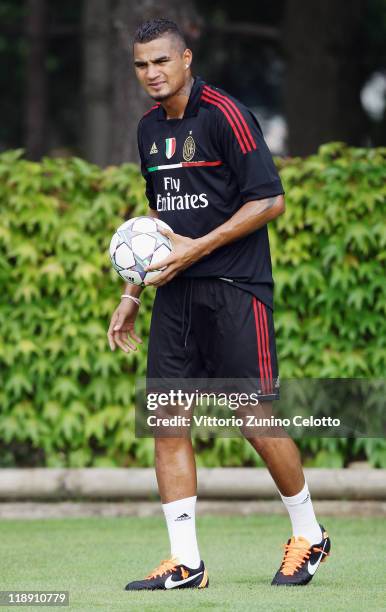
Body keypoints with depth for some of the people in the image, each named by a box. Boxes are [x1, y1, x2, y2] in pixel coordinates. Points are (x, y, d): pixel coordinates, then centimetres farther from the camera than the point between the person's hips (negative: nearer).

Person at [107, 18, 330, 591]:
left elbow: (270, 201, -13)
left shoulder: (226, 115, -10)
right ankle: (185, 563, 2)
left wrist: (197, 248, -16)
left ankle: (309, 536, 16)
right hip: (176, 294, 7)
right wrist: (132, 295, 21)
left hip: (234, 290, -7)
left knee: (257, 419, -5)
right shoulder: (150, 128, 14)